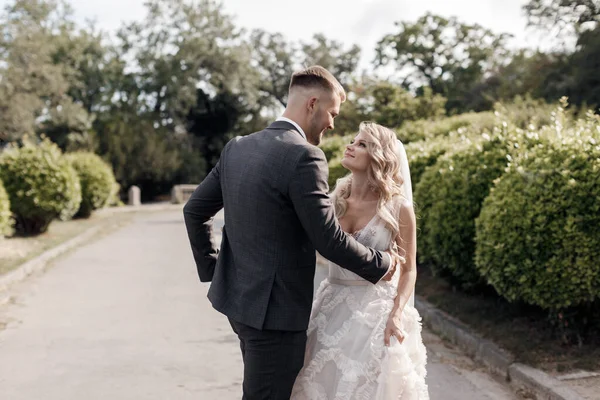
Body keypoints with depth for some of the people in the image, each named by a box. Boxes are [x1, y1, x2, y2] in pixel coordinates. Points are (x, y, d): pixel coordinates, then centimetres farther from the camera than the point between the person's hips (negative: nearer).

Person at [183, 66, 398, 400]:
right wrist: (380, 265, -4)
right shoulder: (304, 156, -19)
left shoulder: (237, 147, 5)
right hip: (275, 308, -8)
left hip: (237, 295, 8)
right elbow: (328, 239, -19)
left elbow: (195, 211, 11)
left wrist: (211, 267, 19)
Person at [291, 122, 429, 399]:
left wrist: (397, 314, -16)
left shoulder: (398, 208, -11)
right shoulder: (334, 199, -1)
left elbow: (408, 269, -5)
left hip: (376, 309, -4)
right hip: (333, 307, 4)